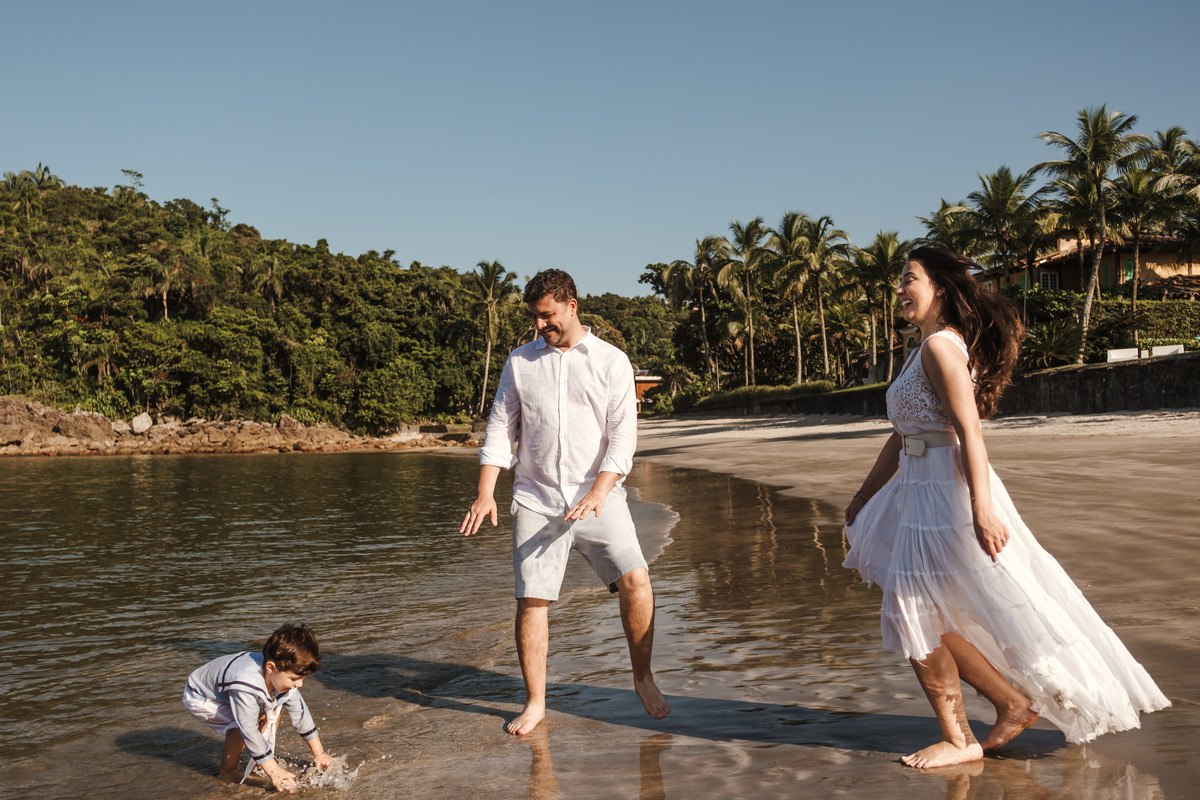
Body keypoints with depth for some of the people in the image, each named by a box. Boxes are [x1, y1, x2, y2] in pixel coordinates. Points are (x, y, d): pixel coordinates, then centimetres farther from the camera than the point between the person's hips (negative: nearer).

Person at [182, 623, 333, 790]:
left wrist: (319, 753, -1)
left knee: (273, 708, -4)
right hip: (199, 699, -8)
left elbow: (300, 712, -6)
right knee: (242, 724, -28)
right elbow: (249, 731, -38)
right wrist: (274, 772, -33)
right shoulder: (246, 686, -44)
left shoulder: (283, 675, -19)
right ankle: (227, 773, -6)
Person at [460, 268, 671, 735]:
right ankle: (535, 703, 13)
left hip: (598, 495, -1)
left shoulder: (611, 362, 3)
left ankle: (643, 678, 7)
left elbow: (623, 434, -3)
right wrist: (485, 493, -1)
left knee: (635, 580, -15)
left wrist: (598, 493, -16)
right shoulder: (519, 362, 10)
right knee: (531, 600, -2)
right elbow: (499, 428, 9)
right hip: (536, 500, 2)